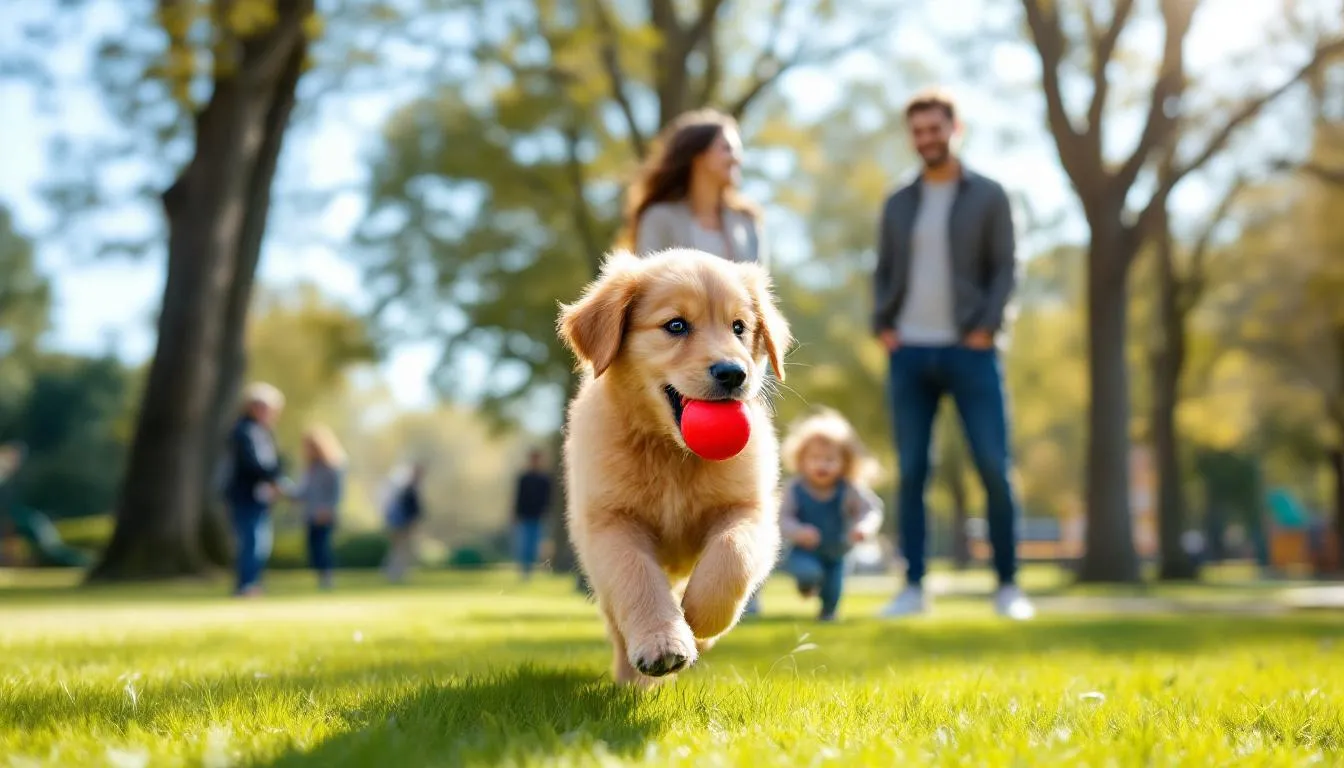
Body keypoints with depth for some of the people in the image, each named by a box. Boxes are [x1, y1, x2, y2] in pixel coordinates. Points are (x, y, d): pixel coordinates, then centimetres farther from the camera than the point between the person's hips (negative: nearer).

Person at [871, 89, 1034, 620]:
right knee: (911, 472, 1)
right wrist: (881, 326, 0)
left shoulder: (987, 196, 6)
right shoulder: (898, 204, 15)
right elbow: (884, 273, 15)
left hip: (968, 351, -3)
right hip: (909, 353, 3)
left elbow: (1005, 268, 1)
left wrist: (986, 327, -11)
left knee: (994, 468, -6)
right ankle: (913, 587, 5)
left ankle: (1007, 586, 3)